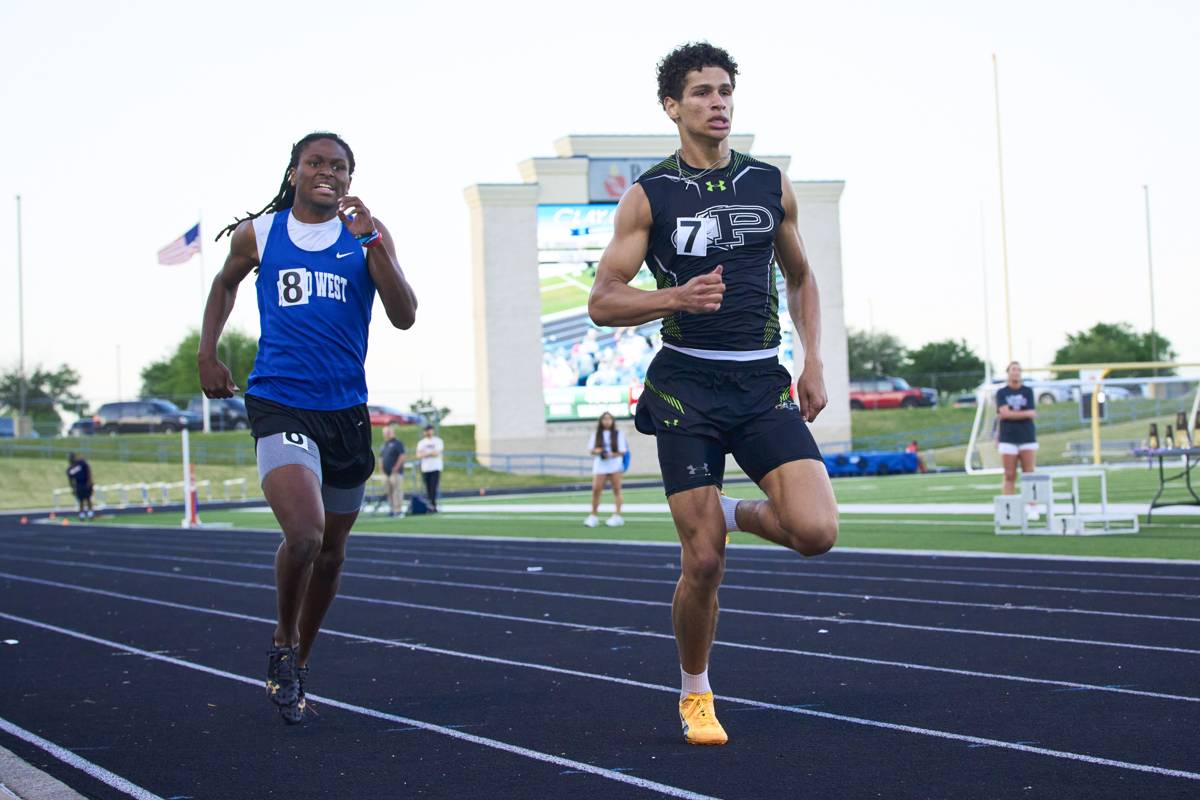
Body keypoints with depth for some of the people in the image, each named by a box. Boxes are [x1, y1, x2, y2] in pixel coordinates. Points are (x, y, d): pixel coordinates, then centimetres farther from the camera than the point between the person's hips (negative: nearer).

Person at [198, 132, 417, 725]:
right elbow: (226, 282, 26)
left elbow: (404, 317, -8)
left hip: (346, 410, 3)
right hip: (278, 404, -3)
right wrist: (207, 353, 14)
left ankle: (298, 664, 33)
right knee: (304, 532, -24)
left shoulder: (366, 236, 3)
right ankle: (283, 646, 3)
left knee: (331, 548, 12)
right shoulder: (258, 235, 5)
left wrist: (371, 239, -17)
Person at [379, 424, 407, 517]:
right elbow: (381, 457, 22)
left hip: (396, 473, -8)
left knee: (397, 491, -10)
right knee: (389, 493, 7)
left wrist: (395, 469, -14)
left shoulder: (397, 443, -5)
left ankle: (398, 511, -10)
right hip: (387, 473, 8)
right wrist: (381, 469, 10)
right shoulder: (385, 444, 18)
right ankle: (392, 510, 11)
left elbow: (402, 457, -12)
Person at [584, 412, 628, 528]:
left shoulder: (618, 434, 4)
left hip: (614, 464, -1)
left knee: (616, 490, -2)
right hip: (600, 465, 1)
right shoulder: (596, 435, 10)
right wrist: (596, 451, -14)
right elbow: (590, 450, 9)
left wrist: (611, 455, -18)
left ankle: (617, 516, 2)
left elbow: (622, 452, 0)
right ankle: (593, 516, 4)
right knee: (596, 489, -6)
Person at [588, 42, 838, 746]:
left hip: (764, 383, 3)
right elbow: (602, 302, -3)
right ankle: (696, 695, 20)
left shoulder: (771, 185, 9)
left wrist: (813, 363, 11)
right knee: (703, 563, -5)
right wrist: (676, 297, -21)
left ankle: (735, 515, 16)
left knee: (816, 530, -17)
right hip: (688, 385, -2)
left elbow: (801, 277, 23)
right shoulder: (650, 195, 0)